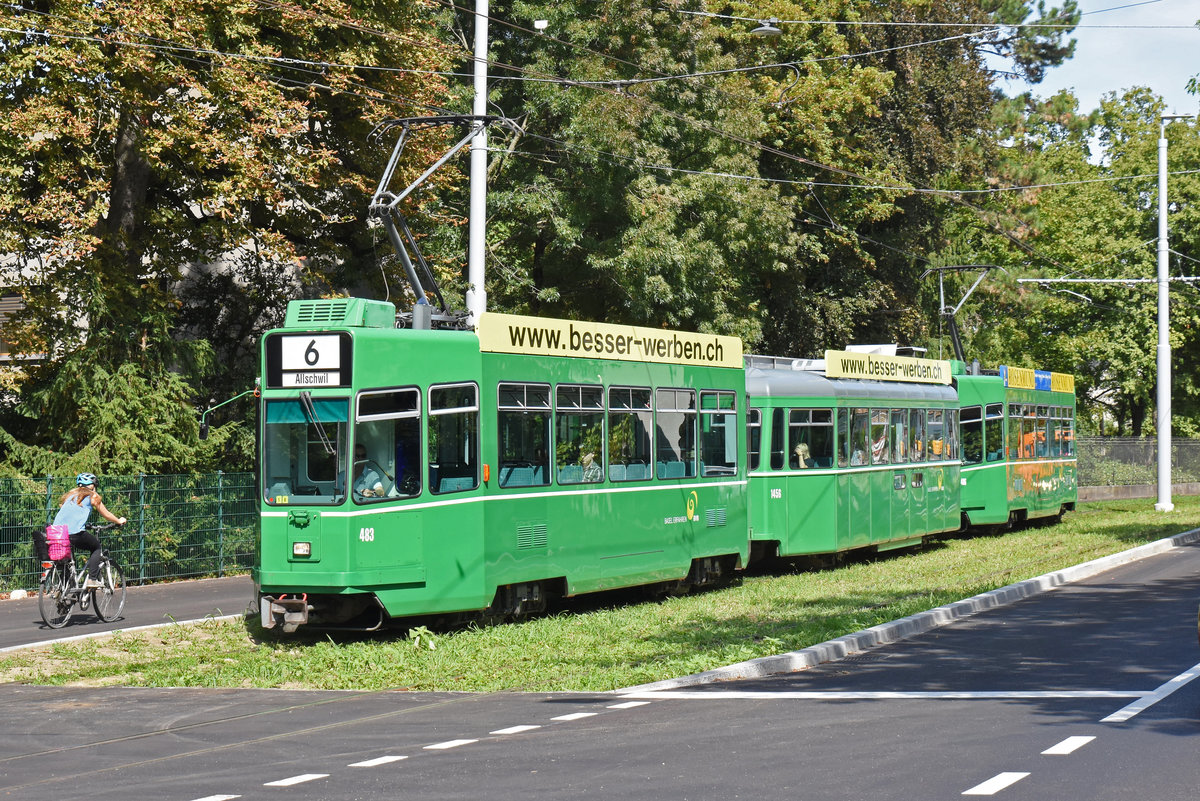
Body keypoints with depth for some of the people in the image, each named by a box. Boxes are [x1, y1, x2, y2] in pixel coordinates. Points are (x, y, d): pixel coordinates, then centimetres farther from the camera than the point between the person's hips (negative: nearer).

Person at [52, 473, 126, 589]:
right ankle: (92, 579, 7)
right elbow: (106, 515, 18)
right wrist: (119, 521, 37)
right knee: (96, 547, 20)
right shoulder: (92, 496, 11)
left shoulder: (70, 495, 25)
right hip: (75, 533, -5)